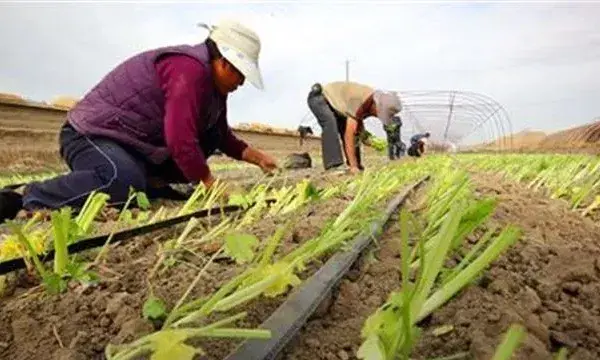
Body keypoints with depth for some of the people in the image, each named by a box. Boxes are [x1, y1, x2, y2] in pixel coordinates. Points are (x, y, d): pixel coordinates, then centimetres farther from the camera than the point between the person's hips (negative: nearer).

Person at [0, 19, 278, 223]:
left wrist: (257, 157, 5)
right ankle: (28, 198, -20)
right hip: (91, 134, -10)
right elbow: (180, 141, -33)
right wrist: (210, 185, -22)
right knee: (125, 182, -38)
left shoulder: (213, 82, 8)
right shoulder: (188, 69, -24)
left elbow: (223, 138, 16)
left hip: (139, 144, 10)